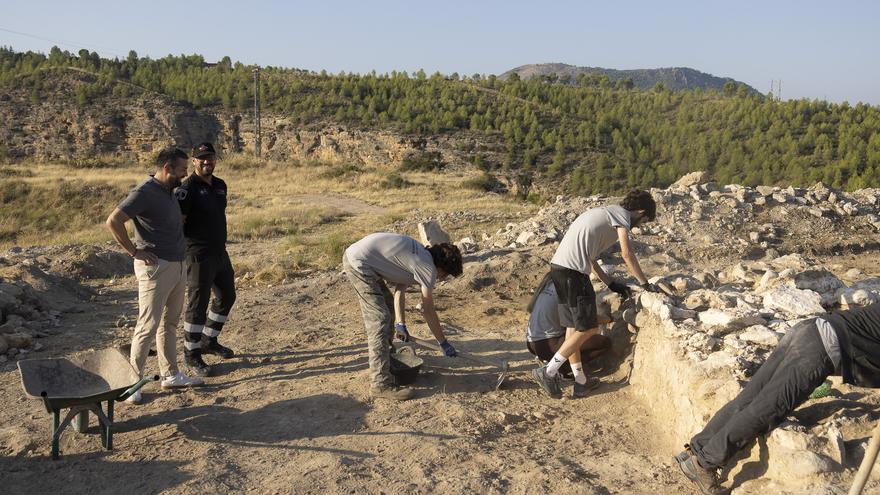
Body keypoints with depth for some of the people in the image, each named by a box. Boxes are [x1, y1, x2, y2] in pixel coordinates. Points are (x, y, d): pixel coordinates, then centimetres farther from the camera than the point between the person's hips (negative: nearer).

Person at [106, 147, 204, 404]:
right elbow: (113, 221, -23)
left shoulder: (168, 191, 12)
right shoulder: (144, 192, -16)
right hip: (155, 268, -9)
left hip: (177, 266, 9)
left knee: (170, 323, 16)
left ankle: (170, 375, 26)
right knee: (148, 327, -4)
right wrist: (134, 251, -19)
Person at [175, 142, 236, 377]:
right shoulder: (187, 188, -14)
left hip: (220, 252, 8)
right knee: (198, 304, -1)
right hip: (199, 256, -8)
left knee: (226, 297, 19)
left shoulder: (220, 185, 10)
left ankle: (209, 341, 35)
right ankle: (191, 354, 13)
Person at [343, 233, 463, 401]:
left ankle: (383, 356, 41)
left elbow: (399, 290, 19)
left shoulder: (419, 255, 16)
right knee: (380, 319, -12)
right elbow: (428, 311, -4)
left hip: (353, 253, 11)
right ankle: (381, 384, -11)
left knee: (388, 305, 25)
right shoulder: (428, 267, -10)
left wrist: (400, 324, 19)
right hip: (358, 263, -11)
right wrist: (444, 343, 6)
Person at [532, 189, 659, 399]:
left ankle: (581, 382, 22)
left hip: (558, 266, 10)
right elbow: (627, 254, -6)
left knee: (573, 327, 14)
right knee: (588, 328, -1)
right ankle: (548, 372, 0)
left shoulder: (604, 213, 28)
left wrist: (611, 283, 26)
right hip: (573, 271, -10)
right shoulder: (621, 214, 1)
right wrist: (645, 283, 4)